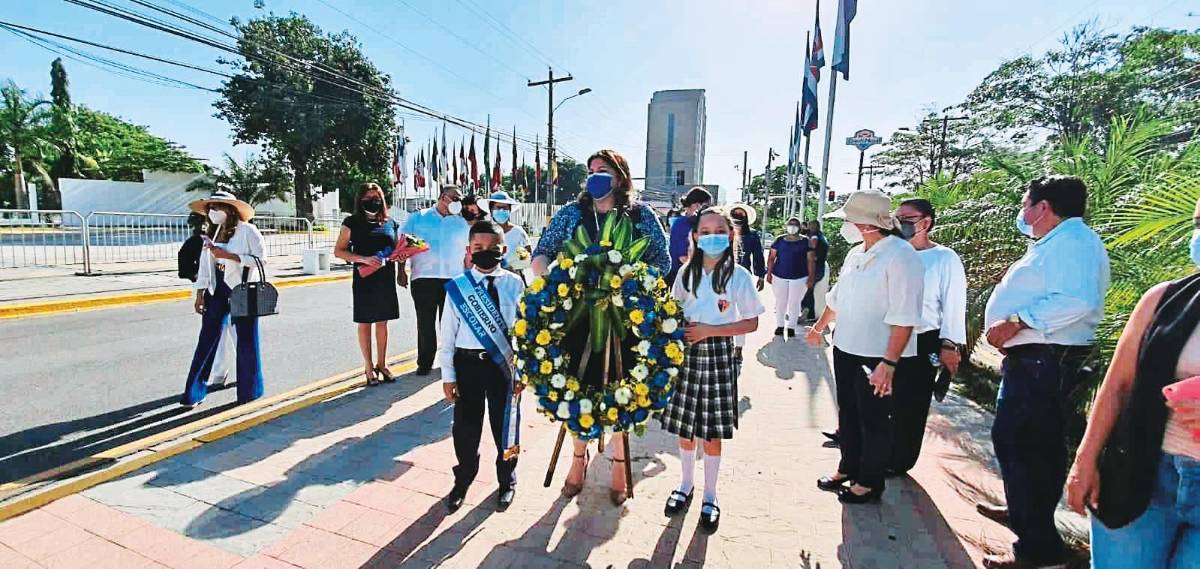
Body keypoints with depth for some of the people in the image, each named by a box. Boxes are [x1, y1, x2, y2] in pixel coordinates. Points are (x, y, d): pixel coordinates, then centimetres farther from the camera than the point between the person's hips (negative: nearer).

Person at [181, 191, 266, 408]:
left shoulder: (247, 230, -7)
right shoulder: (213, 233, 9)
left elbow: (260, 258, -13)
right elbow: (204, 265, 10)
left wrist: (227, 255, -19)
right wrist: (200, 295, 6)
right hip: (217, 292, 5)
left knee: (246, 342, 6)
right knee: (207, 340, 7)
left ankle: (249, 392, 19)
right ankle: (194, 393, 16)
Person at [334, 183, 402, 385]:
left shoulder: (391, 223, 8)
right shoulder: (352, 222, -1)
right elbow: (338, 251, -4)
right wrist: (363, 259, -18)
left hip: (386, 278, 3)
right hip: (363, 279, -3)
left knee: (382, 322, 11)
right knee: (365, 323, 5)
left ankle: (381, 364, 23)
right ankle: (368, 366, 17)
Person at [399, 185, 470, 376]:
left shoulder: (462, 223, 13)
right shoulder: (418, 218, 9)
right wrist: (401, 271, 0)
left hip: (454, 279, 1)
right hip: (424, 278, -1)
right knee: (425, 322, 2)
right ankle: (425, 362, 14)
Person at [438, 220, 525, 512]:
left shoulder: (514, 284, -5)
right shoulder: (457, 287, -5)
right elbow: (447, 335, -1)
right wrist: (448, 376, -2)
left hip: (504, 364, 0)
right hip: (467, 364, 0)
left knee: (505, 424, 14)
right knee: (465, 426, 13)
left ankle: (507, 481, 38)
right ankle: (463, 481, 40)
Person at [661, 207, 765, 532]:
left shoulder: (739, 276, -7)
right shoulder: (687, 272, 3)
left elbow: (751, 323, -6)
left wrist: (710, 330, -14)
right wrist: (678, 330, -6)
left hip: (719, 355, -3)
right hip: (687, 353, 3)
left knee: (712, 431, 6)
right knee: (684, 427, 12)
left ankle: (710, 497, 26)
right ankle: (686, 485, 34)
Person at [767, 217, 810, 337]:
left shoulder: (806, 241, 1)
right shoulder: (779, 240, 2)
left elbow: (810, 260, 2)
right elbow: (772, 258, 3)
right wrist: (769, 273, -4)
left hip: (799, 277, -1)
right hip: (779, 276, 1)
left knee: (794, 303, 5)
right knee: (780, 302, 9)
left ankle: (791, 326, 16)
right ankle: (780, 325, 21)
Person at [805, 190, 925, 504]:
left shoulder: (900, 257, -18)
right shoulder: (856, 254, 7)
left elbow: (904, 318, -23)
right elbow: (837, 297, 20)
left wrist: (889, 363, -27)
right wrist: (819, 328, 29)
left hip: (877, 357, -8)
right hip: (846, 349, 8)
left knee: (873, 422, 9)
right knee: (848, 414, 20)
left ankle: (869, 483, 28)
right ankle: (848, 468, 39)